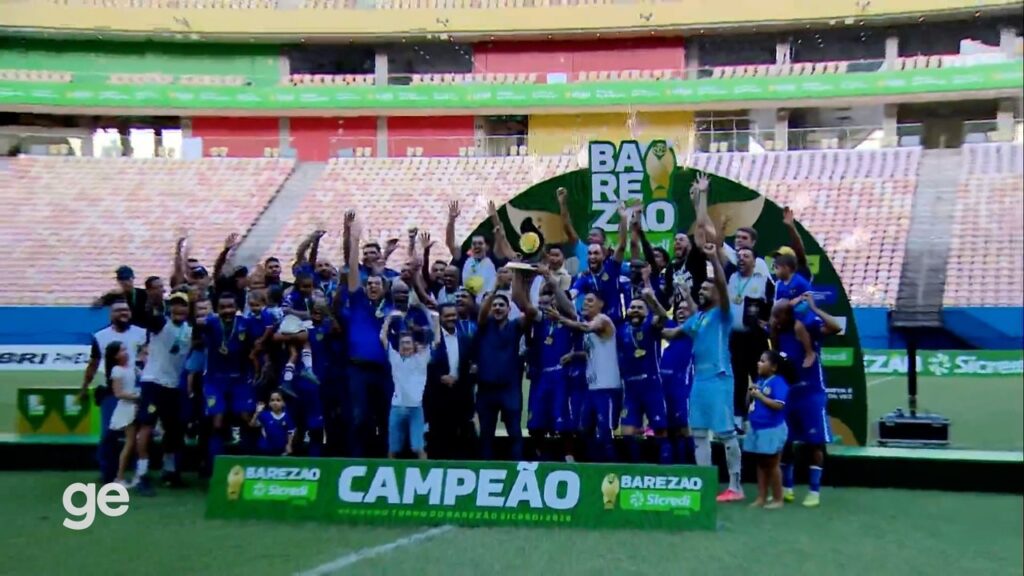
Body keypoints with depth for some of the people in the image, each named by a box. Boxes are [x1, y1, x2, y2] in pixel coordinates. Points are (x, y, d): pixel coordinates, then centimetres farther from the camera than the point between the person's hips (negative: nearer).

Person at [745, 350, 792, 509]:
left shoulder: (778, 382, -14)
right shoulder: (759, 381, 9)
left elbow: (779, 405, -24)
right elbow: (749, 403, 18)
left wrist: (760, 396, -21)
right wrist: (750, 394, -3)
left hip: (772, 430, -8)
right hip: (757, 429, 8)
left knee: (772, 465, 1)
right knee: (761, 464, 13)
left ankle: (778, 499, 11)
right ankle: (761, 498, 19)